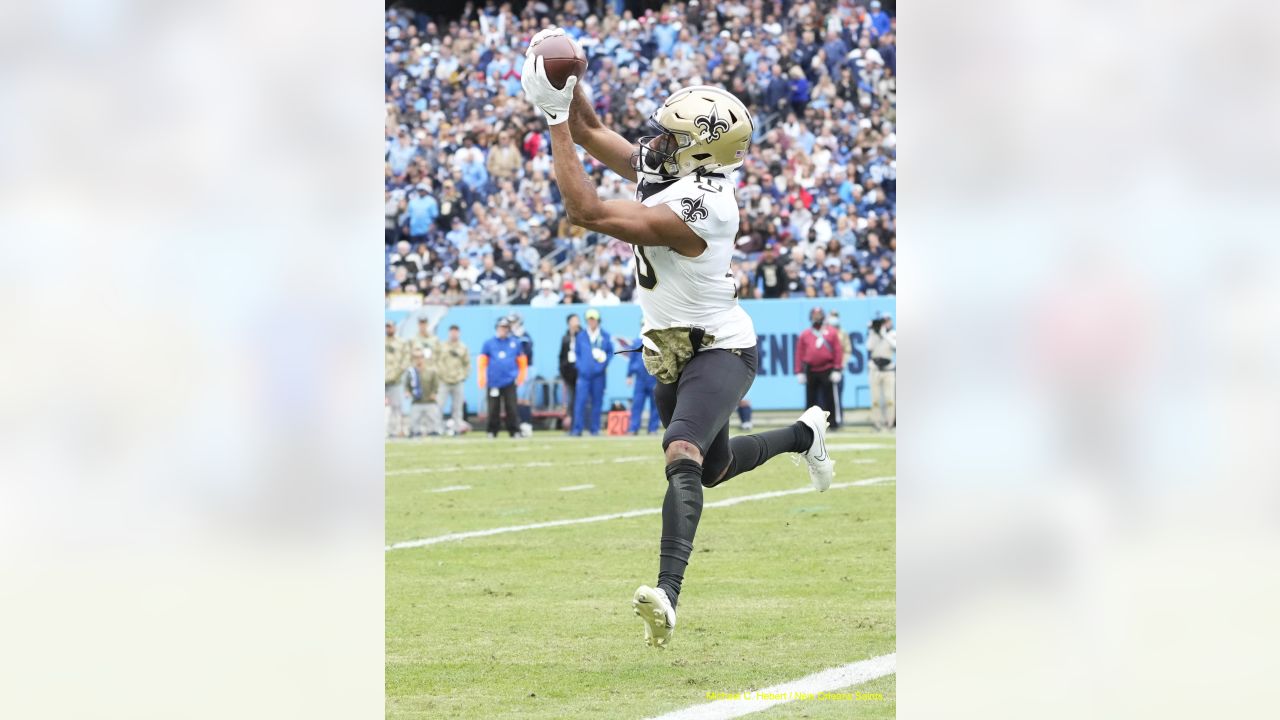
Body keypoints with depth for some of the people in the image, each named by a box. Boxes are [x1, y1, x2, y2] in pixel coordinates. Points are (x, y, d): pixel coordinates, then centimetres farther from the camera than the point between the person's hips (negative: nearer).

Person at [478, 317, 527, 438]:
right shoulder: (489, 343, 6)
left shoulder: (515, 343, 9)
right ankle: (492, 431, 11)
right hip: (493, 382, 0)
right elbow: (482, 362, 5)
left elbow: (522, 361, 14)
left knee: (511, 408, -7)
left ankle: (514, 431, -4)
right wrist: (481, 378, -3)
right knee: (493, 409, 2)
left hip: (509, 382, 0)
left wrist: (520, 376, 7)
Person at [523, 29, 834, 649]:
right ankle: (803, 435, 53)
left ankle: (667, 595, -46)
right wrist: (565, 84, -11)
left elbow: (585, 211, -34)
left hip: (718, 352, -10)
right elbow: (593, 133, 8)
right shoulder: (666, 168, -5)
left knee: (682, 456, -32)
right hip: (674, 357, 10)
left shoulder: (692, 209, -31)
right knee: (714, 468, 28)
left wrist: (557, 120, -29)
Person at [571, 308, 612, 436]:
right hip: (584, 373, 0)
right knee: (580, 401, -10)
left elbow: (611, 352, 9)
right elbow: (576, 353, 12)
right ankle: (577, 428, -10)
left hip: (598, 374, 0)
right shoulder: (581, 336, 8)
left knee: (597, 402, 2)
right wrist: (580, 366, -1)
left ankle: (594, 428, 9)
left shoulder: (605, 336, 6)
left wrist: (604, 363, -6)